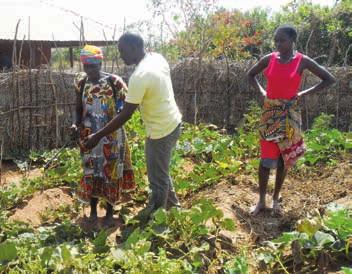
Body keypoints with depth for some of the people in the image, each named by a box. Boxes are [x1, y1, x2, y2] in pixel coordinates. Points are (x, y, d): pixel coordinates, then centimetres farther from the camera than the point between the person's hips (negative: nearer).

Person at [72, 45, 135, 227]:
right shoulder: (81, 82, -1)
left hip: (111, 135, -3)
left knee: (111, 171, 6)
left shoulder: (113, 81, -12)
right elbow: (79, 108, 7)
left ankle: (110, 211, 21)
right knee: (91, 171, 10)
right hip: (89, 135, 3)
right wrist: (76, 124, -11)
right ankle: (93, 210, 25)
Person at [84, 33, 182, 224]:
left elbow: (125, 116, -23)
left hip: (161, 131, -9)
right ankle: (172, 205, 41)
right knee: (160, 172, 25)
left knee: (157, 179, 7)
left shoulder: (139, 77, -27)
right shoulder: (158, 58, -1)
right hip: (172, 123, 9)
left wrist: (97, 136, -17)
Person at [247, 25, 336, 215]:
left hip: (289, 114, -1)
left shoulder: (303, 61, -6)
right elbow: (251, 75, 17)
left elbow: (329, 79, -1)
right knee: (266, 158, -1)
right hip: (269, 113, 1)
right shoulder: (269, 59, -1)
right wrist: (261, 91, 3)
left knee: (284, 158, 8)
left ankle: (276, 198, 22)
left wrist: (304, 93, -5)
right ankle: (261, 201, 10)